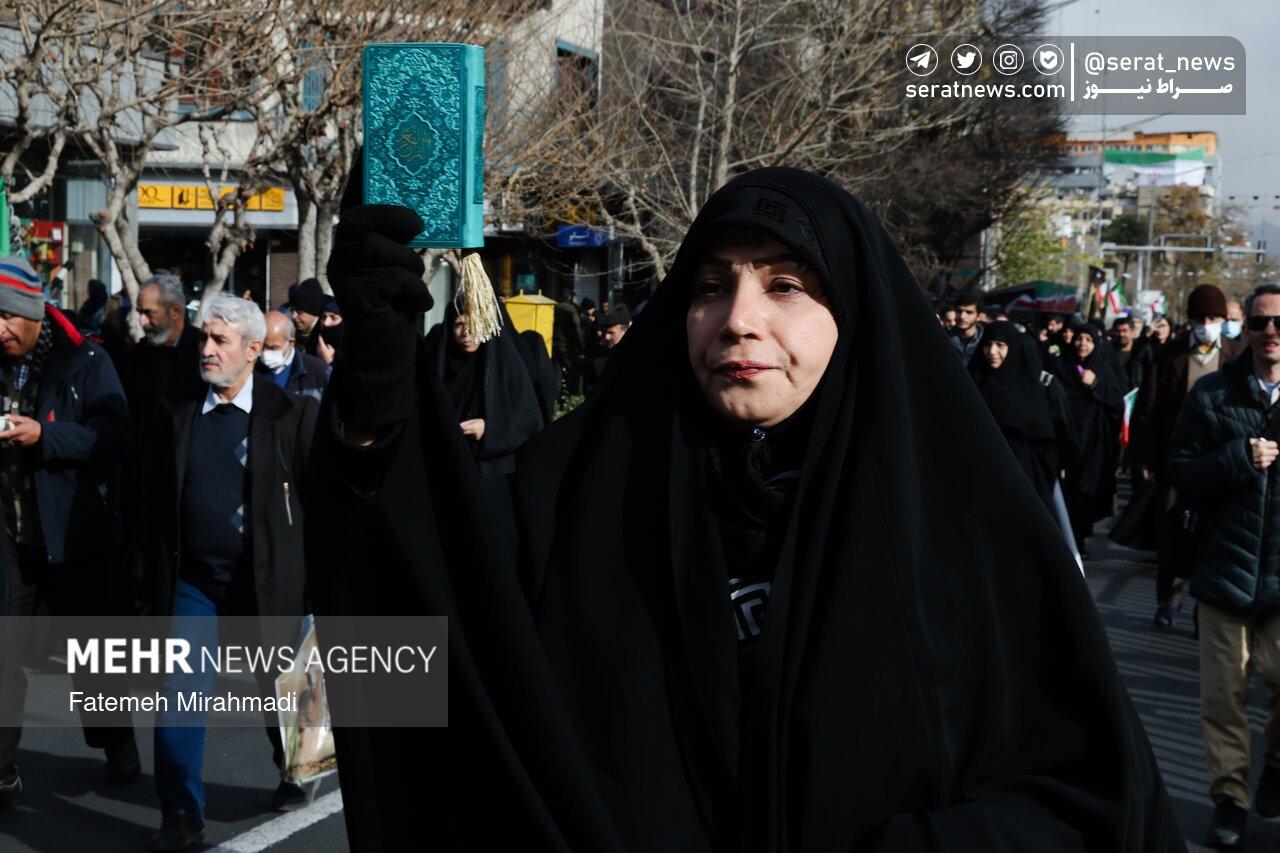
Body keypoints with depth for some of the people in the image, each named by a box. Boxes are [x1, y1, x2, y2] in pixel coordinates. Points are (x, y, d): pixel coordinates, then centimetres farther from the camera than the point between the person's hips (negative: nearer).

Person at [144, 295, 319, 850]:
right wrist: (159, 576, 7)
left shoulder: (291, 413, -6)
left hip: (264, 579, -2)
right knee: (178, 695, -5)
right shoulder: (181, 412, 5)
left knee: (279, 689, 14)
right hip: (192, 580, 3)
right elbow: (161, 499, 10)